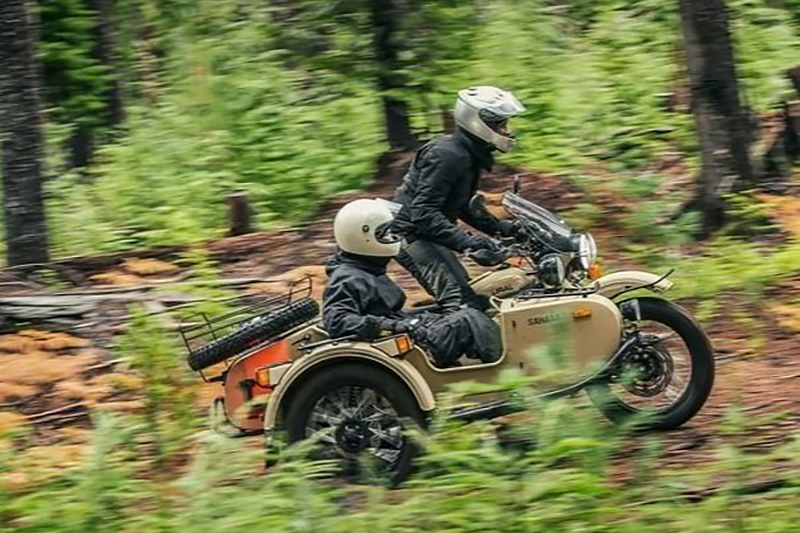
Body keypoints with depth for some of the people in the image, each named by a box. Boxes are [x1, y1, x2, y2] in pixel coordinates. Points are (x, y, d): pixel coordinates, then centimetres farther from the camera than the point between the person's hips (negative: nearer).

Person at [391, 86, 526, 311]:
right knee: (461, 302, -24)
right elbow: (423, 213, -29)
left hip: (427, 233, 11)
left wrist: (498, 227, 14)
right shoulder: (447, 155, -21)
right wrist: (466, 241, -36)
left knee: (475, 301, 14)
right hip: (411, 232, -11)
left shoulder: (468, 157, 12)